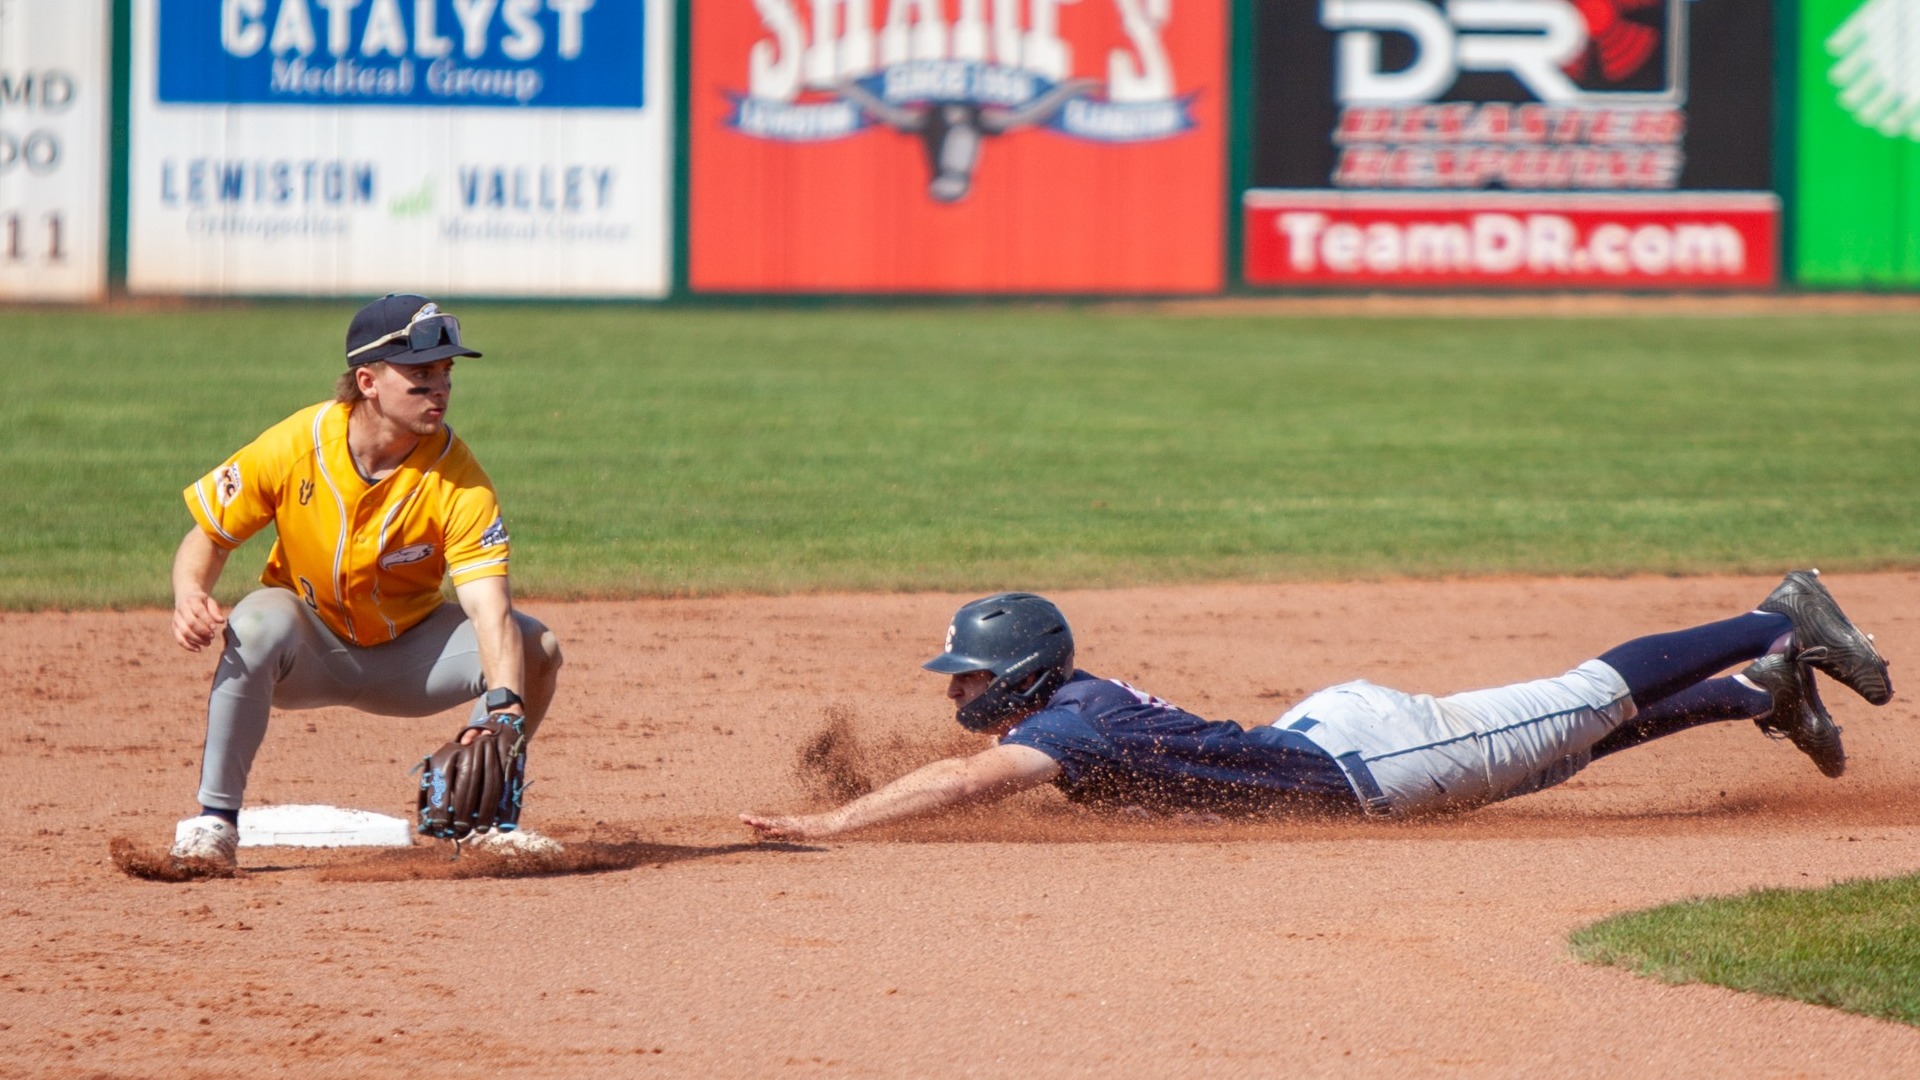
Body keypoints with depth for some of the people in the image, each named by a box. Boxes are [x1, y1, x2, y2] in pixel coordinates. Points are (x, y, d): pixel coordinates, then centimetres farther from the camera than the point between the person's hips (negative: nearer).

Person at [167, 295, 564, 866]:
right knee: (257, 623, -35)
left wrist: (504, 708, -49)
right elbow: (207, 537, -9)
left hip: (407, 657, 1)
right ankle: (213, 820, -24)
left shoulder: (458, 481, -22)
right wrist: (189, 596, -32)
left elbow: (490, 610, -31)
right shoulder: (293, 446, -21)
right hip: (307, 652, -1)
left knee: (536, 648, -20)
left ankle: (494, 818, 0)